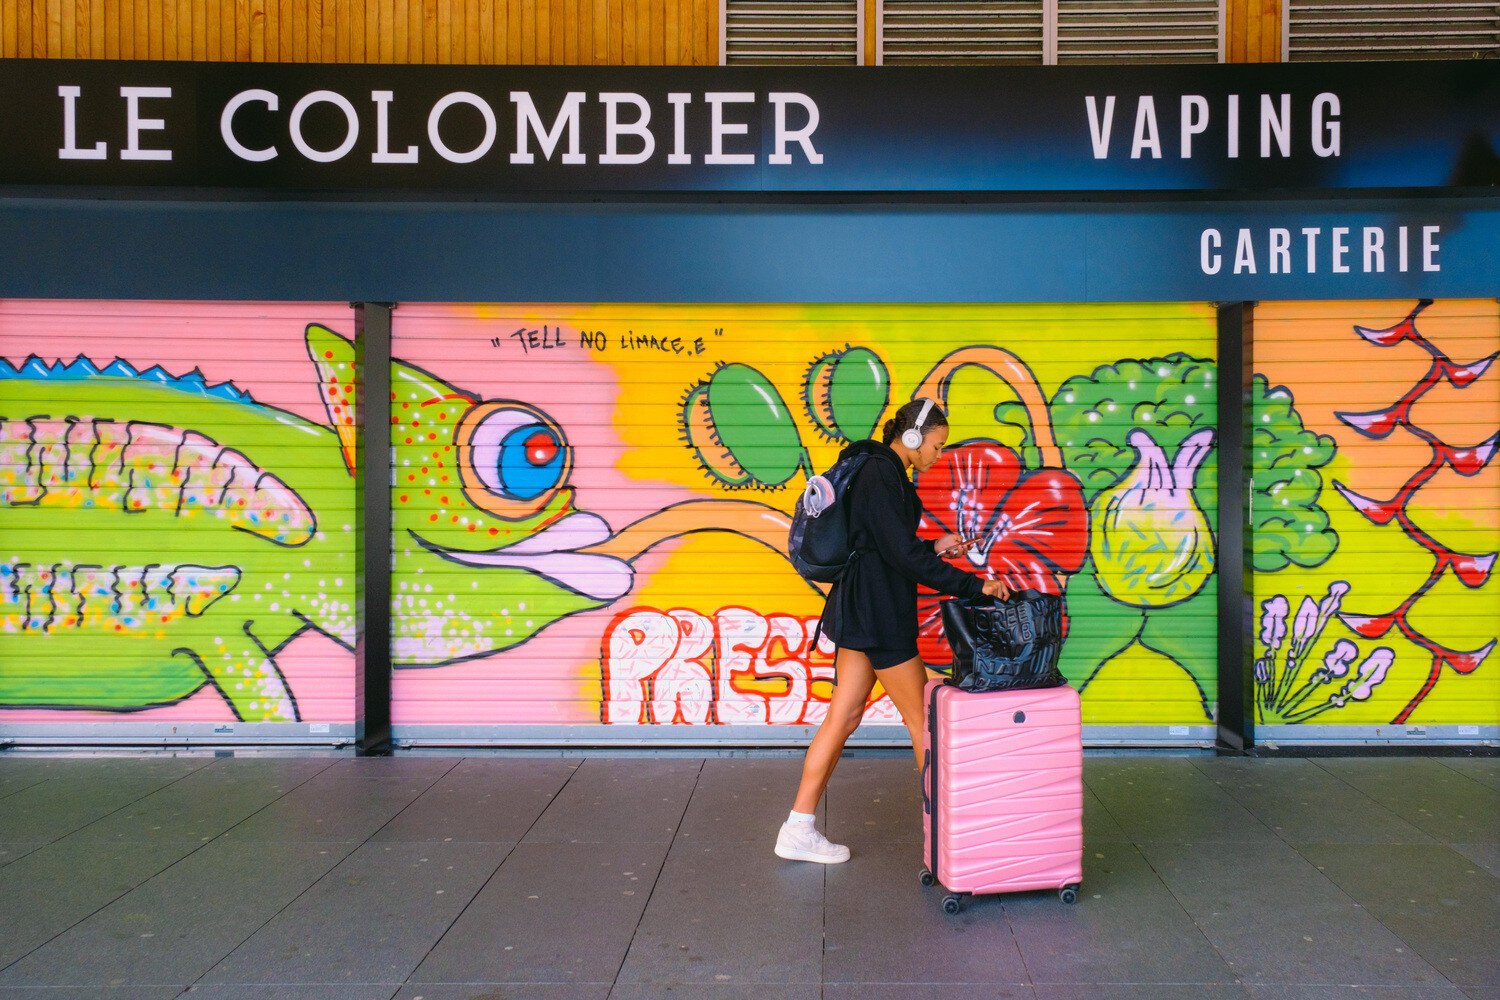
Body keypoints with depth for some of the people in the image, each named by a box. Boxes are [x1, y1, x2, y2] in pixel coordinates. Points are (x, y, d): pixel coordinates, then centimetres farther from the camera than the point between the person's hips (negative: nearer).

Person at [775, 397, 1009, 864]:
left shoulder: (878, 470, 15)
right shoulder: (881, 475, -17)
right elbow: (903, 554, -22)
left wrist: (933, 548, 13)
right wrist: (974, 585, -19)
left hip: (860, 609, 10)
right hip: (877, 612, -10)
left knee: (844, 717, 11)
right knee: (922, 720, 2)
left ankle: (798, 831, 14)